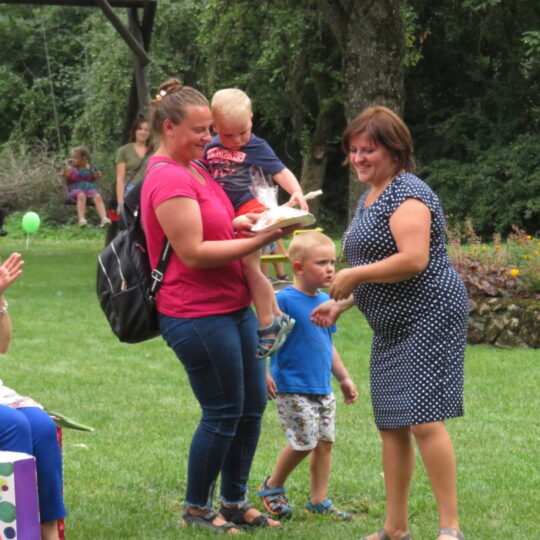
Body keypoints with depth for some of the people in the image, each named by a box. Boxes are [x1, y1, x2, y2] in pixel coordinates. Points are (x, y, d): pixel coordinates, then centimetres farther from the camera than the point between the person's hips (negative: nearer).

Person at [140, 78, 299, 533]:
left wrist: (239, 223, 8)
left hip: (234, 306, 10)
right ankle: (197, 509, 13)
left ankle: (235, 502, 24)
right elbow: (193, 252, -22)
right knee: (224, 412, -2)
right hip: (198, 315, -10)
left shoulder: (195, 169, 14)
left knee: (253, 405, 13)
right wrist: (259, 240, -21)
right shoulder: (169, 179, -17)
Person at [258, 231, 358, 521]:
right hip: (292, 389, -7)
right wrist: (263, 374, -24)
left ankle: (318, 500, 17)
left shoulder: (325, 301, 10)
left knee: (325, 442, 6)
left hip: (322, 389, 7)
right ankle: (272, 487, 15)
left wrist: (344, 378, 25)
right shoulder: (284, 299, -14)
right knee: (303, 442, -8)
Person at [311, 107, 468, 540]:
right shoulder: (369, 198, 17)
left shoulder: (407, 193, -13)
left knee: (424, 421, -15)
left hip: (429, 317, -10)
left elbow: (413, 260, -25)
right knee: (392, 426, 10)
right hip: (392, 326, 10)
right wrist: (341, 304, 14)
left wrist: (353, 275, -16)